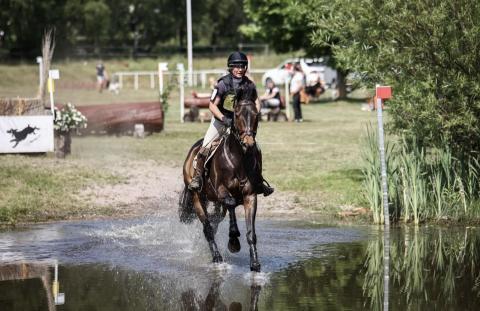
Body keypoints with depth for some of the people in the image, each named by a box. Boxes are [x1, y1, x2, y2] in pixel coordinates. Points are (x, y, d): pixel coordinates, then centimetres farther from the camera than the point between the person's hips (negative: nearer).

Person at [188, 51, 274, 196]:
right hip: (220, 120, -3)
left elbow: (256, 102, 8)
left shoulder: (249, 85, -7)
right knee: (205, 148, -19)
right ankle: (197, 176, -7)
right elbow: (212, 105, -19)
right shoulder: (223, 83, -19)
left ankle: (259, 182, 11)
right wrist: (224, 118, -32)